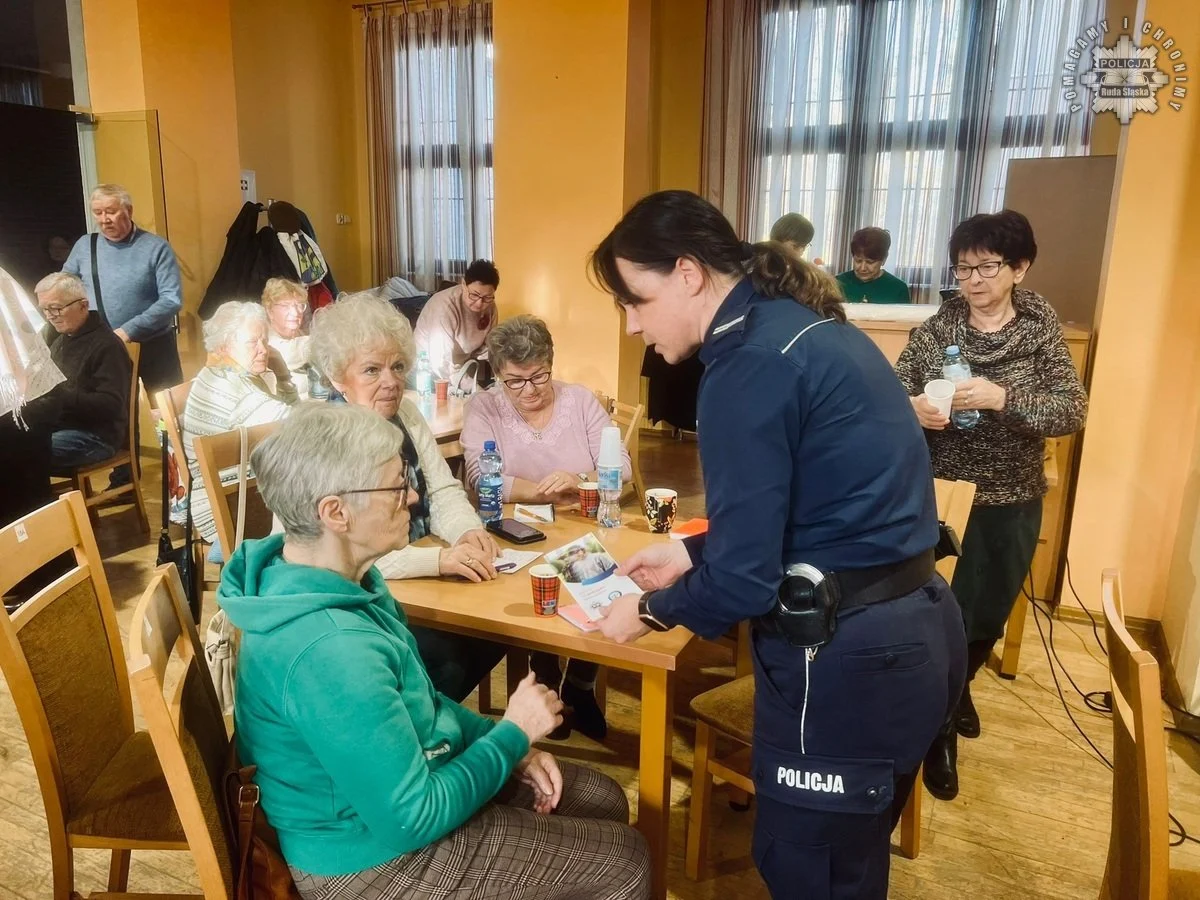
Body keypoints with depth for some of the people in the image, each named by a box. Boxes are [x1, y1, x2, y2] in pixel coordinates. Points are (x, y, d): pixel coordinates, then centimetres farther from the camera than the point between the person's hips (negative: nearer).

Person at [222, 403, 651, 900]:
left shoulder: (334, 576, -5)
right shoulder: (331, 651, -36)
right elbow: (414, 820, -28)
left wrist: (505, 745, -1)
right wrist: (512, 734, -15)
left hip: (389, 781, 8)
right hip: (375, 852, -8)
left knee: (604, 800, 16)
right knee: (624, 860, 1)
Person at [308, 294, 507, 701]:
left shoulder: (406, 413, 3)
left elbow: (443, 492, 4)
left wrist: (468, 531, -18)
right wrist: (439, 559, -34)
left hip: (414, 580, 7)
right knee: (444, 655, -25)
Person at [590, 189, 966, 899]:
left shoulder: (751, 363, -20)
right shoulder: (804, 325, 9)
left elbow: (744, 580, -20)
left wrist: (651, 610, -1)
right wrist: (691, 553, 15)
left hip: (845, 657, -9)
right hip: (913, 626, 10)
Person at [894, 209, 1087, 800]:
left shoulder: (1042, 334, -4)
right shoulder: (934, 330, -4)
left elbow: (1073, 412, -14)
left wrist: (1003, 398, -30)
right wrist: (912, 410, -27)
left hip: (1008, 502, 1)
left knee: (987, 616, 16)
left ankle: (956, 687, 48)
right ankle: (939, 726, 27)